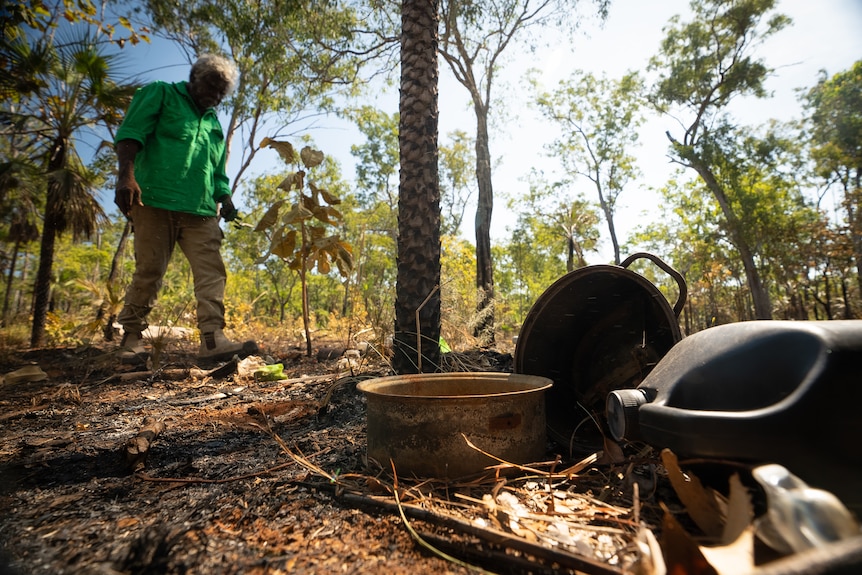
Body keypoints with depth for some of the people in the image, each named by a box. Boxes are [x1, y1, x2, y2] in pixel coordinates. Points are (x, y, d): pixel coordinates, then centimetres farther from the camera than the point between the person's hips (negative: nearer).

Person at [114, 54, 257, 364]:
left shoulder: (214, 123, 26)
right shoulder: (160, 94, 11)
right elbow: (130, 132, -3)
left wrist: (225, 199, 9)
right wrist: (127, 174, -18)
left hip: (201, 210, 5)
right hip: (156, 201, -4)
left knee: (211, 271, -11)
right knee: (149, 271, -2)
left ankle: (213, 338, -17)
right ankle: (131, 337, 13)